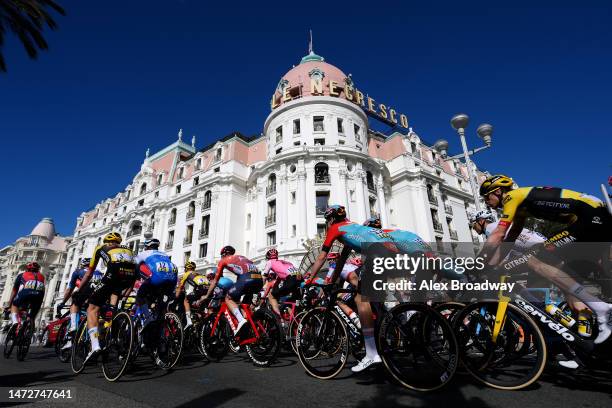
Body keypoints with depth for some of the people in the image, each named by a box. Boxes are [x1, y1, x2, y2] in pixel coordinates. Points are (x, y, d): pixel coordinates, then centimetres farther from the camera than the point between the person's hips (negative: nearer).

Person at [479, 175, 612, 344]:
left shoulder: (512, 196, -7)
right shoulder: (520, 204, 21)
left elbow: (498, 235, -15)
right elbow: (507, 241, 20)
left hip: (591, 218, -10)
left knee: (535, 262, -15)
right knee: (568, 275, 17)